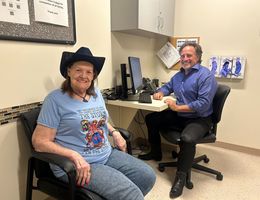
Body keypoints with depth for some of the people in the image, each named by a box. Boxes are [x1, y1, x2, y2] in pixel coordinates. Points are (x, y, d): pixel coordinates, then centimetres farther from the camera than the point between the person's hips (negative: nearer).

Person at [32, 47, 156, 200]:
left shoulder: (96, 93, 8)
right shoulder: (55, 99, -13)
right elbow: (40, 142, -14)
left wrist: (114, 132, 4)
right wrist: (74, 155, -27)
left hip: (108, 155, 7)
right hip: (75, 165, -7)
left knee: (148, 176, 2)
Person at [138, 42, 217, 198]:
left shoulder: (206, 75, -15)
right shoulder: (179, 74, 11)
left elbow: (204, 103, -24)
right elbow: (168, 86, 26)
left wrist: (178, 107, -27)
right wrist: (161, 92, 2)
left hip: (199, 119, -8)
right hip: (178, 115, 8)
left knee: (187, 139, -38)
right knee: (151, 119, 8)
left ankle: (181, 176, -11)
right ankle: (156, 153, 26)